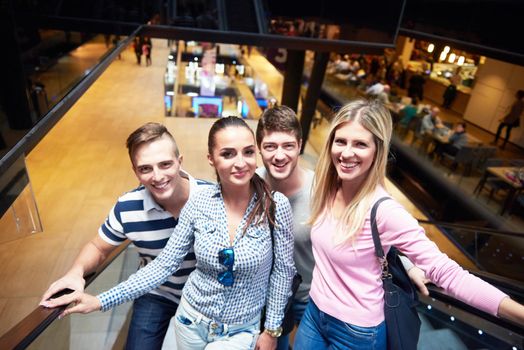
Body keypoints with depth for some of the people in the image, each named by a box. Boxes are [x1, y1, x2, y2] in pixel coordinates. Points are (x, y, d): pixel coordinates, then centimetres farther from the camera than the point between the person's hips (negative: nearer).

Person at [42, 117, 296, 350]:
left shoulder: (276, 205, -20)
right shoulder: (198, 204, -13)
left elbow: (283, 271, -9)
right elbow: (165, 264, -7)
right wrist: (100, 301, -11)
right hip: (190, 320, 3)